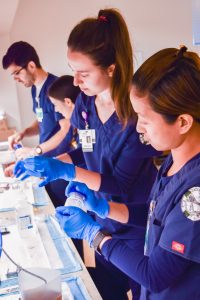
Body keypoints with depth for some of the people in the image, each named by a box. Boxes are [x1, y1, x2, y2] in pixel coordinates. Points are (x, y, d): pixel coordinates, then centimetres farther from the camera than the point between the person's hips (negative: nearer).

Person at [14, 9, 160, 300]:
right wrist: (45, 163, -11)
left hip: (140, 228, -5)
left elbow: (121, 185, -23)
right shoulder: (84, 103, -6)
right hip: (104, 221, 6)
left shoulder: (137, 113, -26)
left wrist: (64, 171, -29)